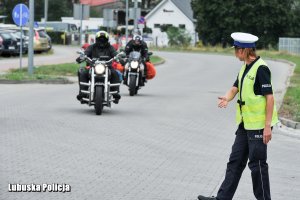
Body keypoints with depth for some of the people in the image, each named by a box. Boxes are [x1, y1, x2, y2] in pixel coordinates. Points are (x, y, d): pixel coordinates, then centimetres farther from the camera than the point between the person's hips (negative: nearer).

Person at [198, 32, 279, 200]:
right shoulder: (245, 68, 11)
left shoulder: (261, 68, -17)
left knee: (257, 164, -1)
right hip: (246, 123, 9)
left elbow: (270, 98, -19)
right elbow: (236, 87, 12)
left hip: (259, 124, -9)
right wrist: (227, 98, -12)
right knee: (236, 161, 13)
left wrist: (267, 126, -20)